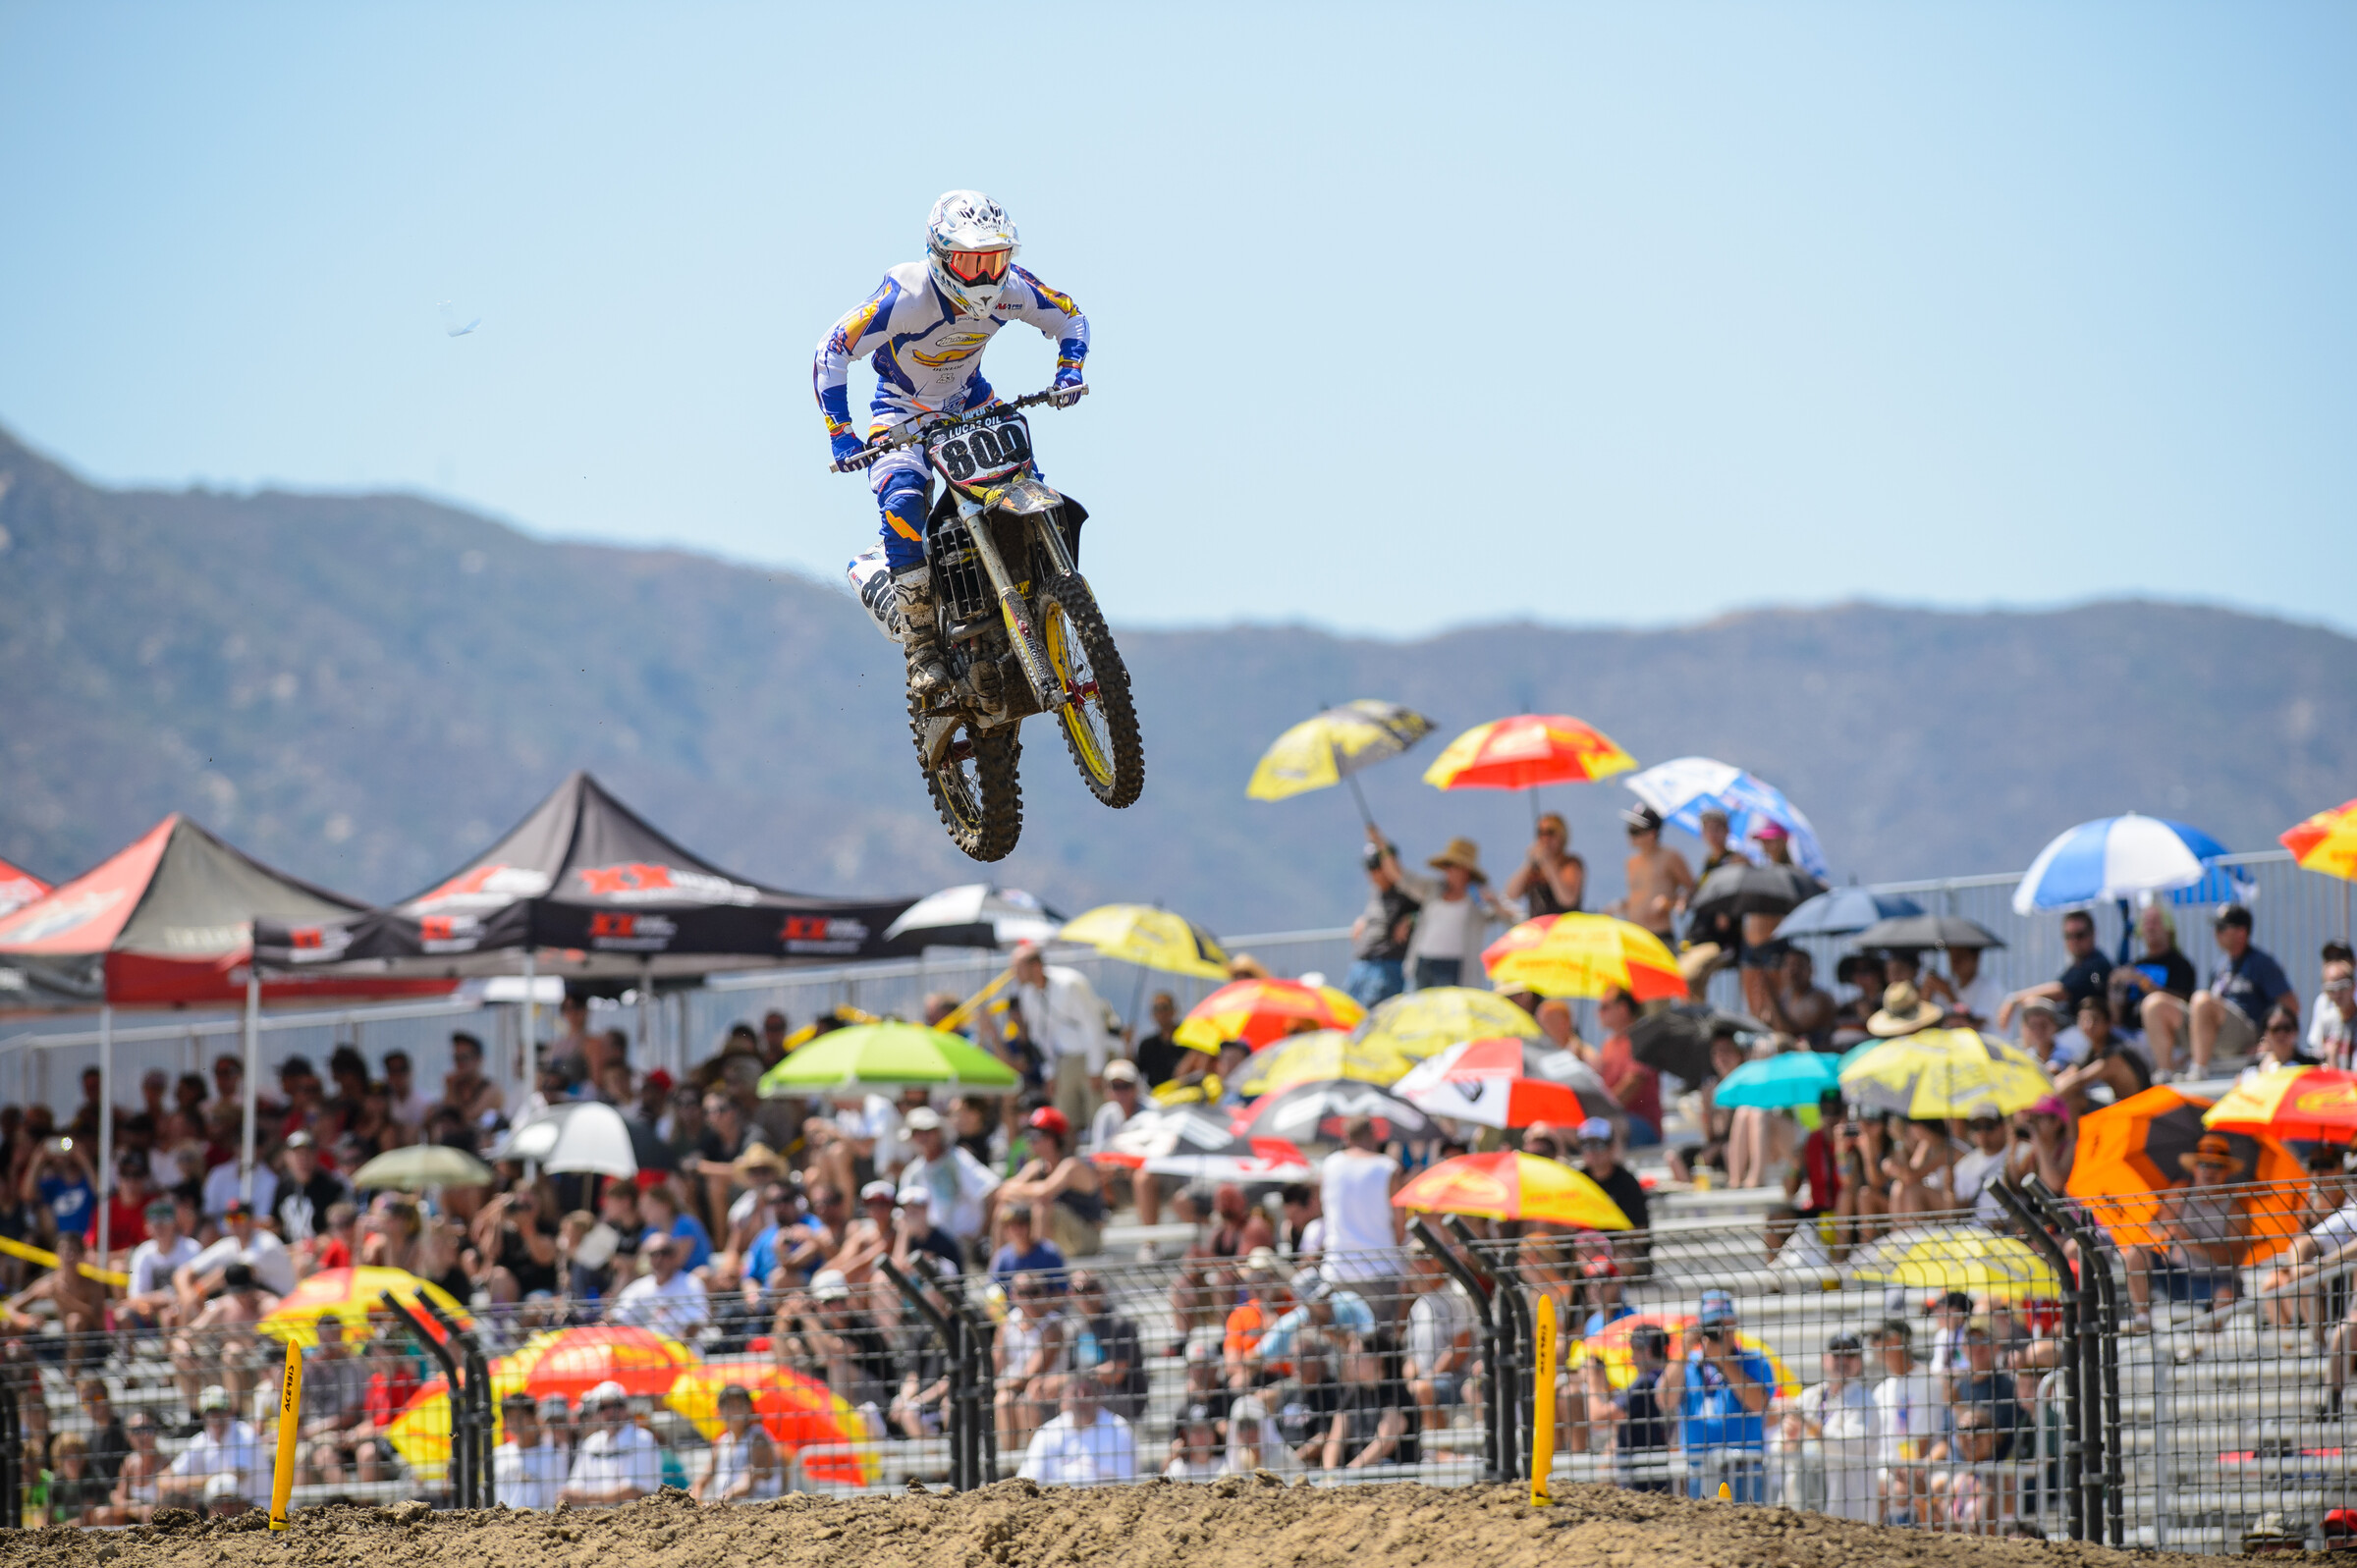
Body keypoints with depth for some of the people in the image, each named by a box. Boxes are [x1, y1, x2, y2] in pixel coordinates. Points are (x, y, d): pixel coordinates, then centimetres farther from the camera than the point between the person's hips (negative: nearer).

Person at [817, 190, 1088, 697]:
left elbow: (1070, 316, 1)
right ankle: (921, 645, -27)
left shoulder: (1011, 288, -17)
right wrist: (840, 432, -33)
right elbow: (832, 351, -28)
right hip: (902, 408, -4)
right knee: (901, 501, -30)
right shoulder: (905, 295, -31)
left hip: (970, 401, 4)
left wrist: (1069, 369, -17)